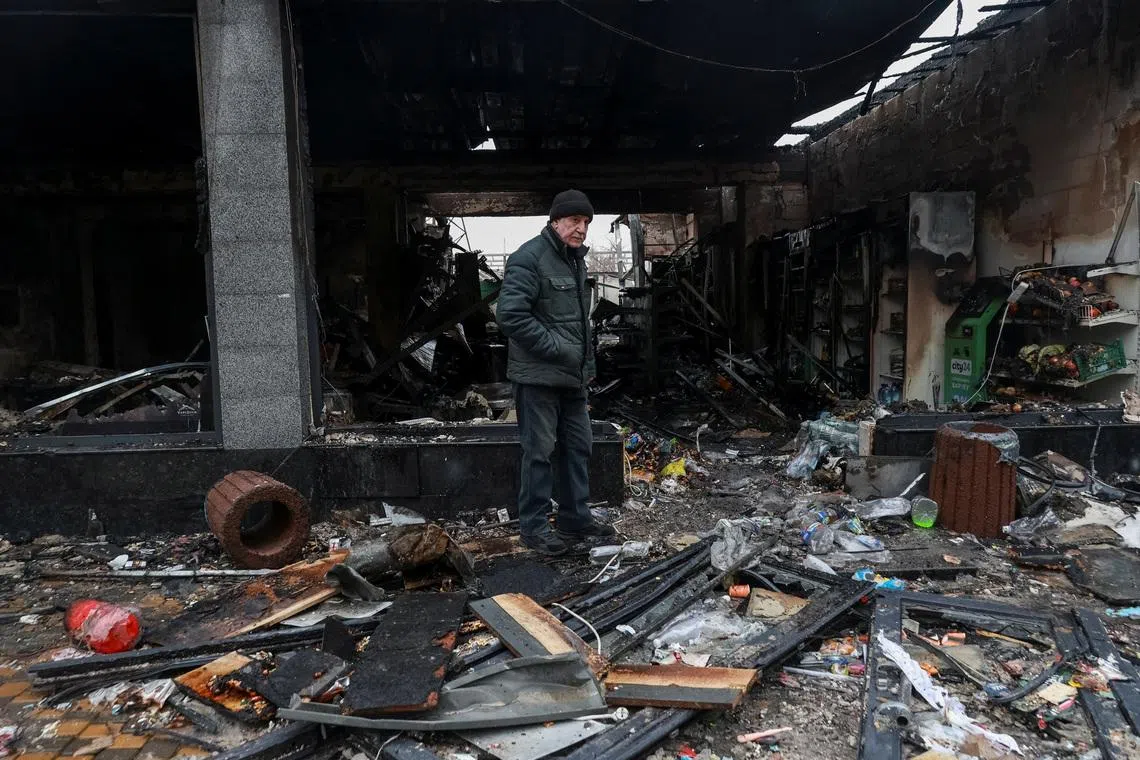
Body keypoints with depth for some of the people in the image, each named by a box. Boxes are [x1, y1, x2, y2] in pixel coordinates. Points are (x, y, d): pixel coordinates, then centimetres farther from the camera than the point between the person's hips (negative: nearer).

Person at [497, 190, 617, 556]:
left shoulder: (575, 259, 16)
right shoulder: (529, 258, -14)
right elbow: (511, 315, -24)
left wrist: (588, 360, 14)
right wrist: (556, 347, -19)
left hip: (573, 376, 9)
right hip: (538, 375, -9)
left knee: (578, 447, 15)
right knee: (539, 452, -1)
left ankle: (576, 518, 28)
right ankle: (533, 526, 12)